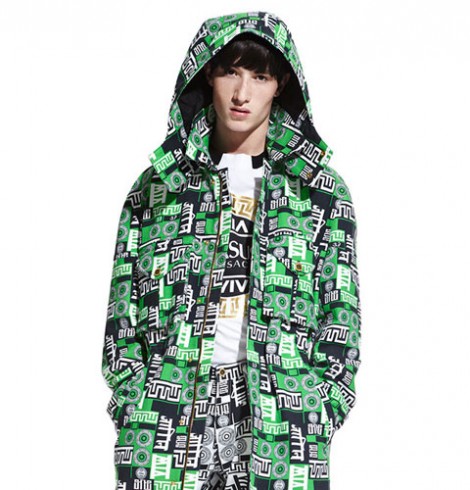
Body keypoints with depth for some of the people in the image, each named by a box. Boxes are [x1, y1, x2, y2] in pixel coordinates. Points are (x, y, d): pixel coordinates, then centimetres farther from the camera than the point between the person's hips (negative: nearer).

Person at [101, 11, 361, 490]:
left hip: (281, 426, 0)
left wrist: (314, 425, -5)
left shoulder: (322, 192, 7)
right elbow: (122, 316, 8)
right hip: (168, 425, 1)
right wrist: (134, 412, -2)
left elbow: (341, 320, 4)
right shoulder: (156, 186, 9)